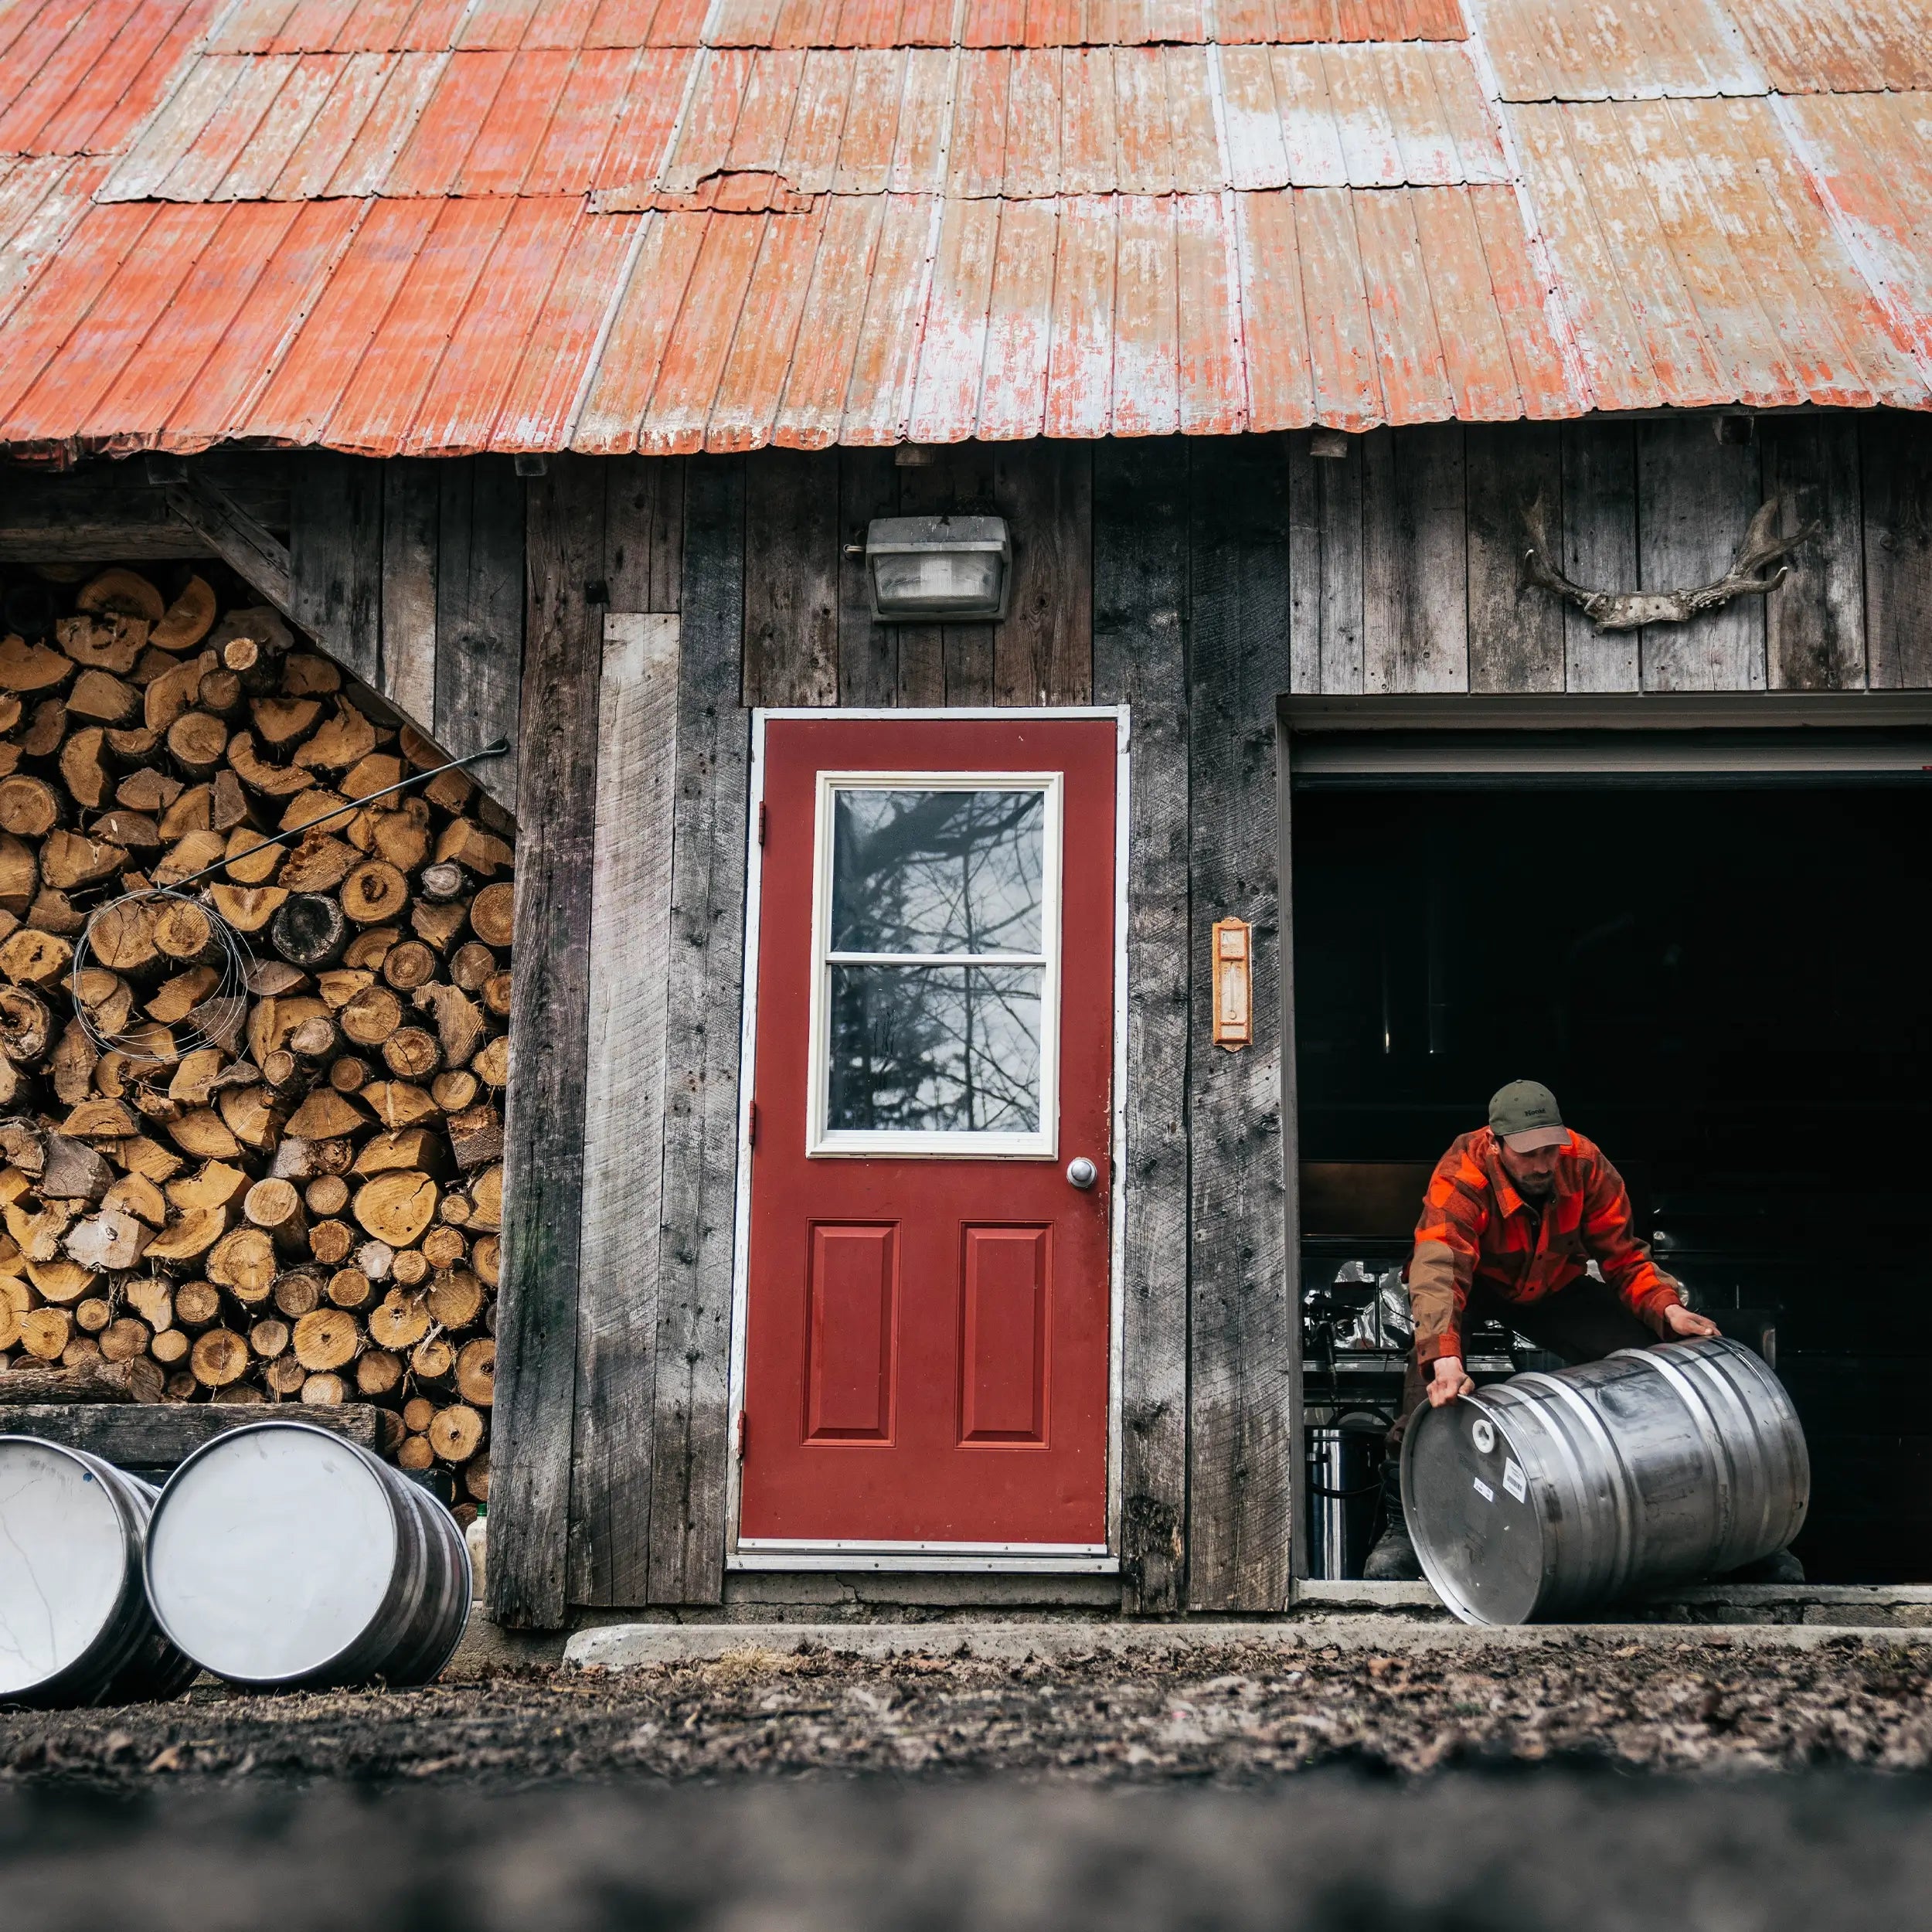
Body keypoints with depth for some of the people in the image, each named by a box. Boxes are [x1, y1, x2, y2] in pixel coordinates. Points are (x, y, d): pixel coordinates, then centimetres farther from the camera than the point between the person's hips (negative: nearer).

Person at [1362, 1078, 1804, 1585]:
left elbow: (1623, 1257, -15)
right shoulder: (1460, 1178, -35)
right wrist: (1444, 1359, -65)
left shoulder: (1586, 1165, -24)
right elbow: (1438, 1272, -48)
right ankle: (1401, 1527, -22)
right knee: (1431, 1369, -33)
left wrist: (1668, 1309, -35)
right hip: (1474, 1283, -3)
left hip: (1554, 1286, 3)